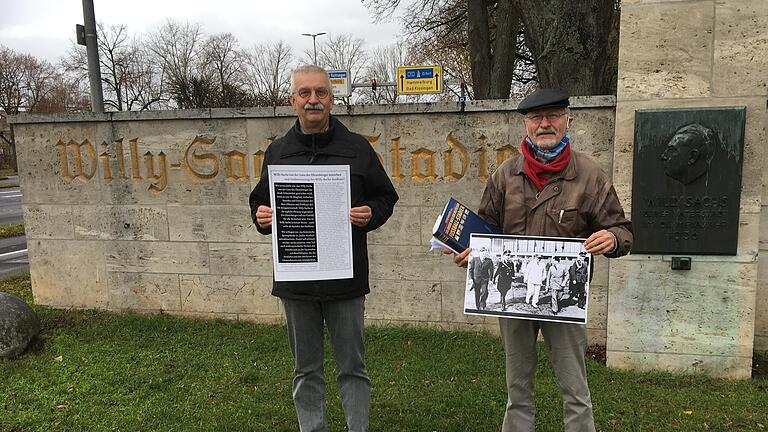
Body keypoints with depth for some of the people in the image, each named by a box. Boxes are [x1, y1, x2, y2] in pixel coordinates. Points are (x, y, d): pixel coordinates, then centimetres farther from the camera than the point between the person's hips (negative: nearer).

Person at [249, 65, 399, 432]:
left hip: (345, 278, -2)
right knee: (306, 371, 14)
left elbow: (386, 197, 6)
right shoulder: (278, 151, 8)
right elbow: (260, 201, 15)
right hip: (295, 279, 2)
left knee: (352, 367, 9)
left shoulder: (356, 148, 2)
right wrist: (261, 217, -7)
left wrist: (370, 214, -14)